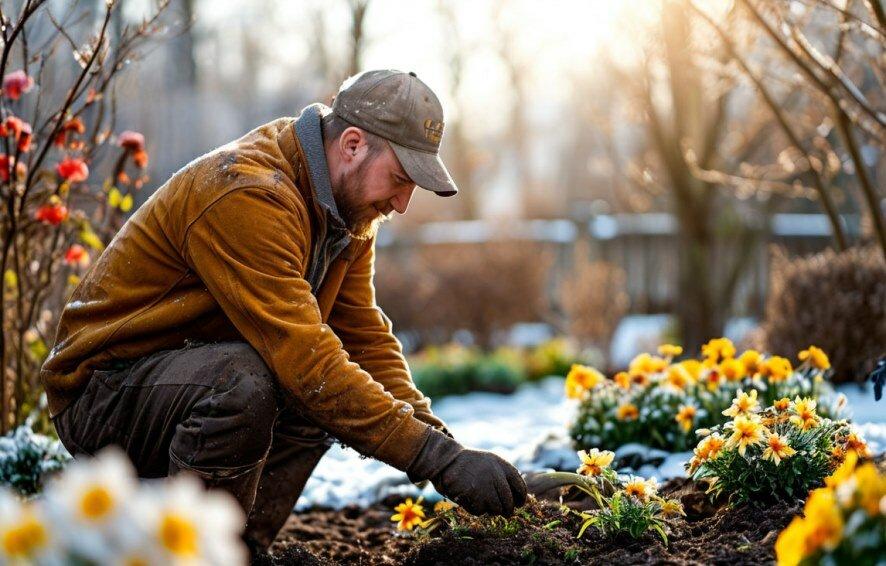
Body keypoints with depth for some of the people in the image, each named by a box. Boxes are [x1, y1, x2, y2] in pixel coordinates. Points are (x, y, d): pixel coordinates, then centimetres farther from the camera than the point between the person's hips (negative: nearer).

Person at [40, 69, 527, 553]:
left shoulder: (350, 206, 3)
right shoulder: (248, 195, -27)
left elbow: (365, 334, 4)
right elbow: (303, 360, -33)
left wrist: (429, 428, -13)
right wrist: (436, 457, -34)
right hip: (102, 386, -9)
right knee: (240, 382, -35)